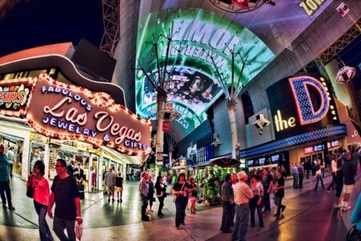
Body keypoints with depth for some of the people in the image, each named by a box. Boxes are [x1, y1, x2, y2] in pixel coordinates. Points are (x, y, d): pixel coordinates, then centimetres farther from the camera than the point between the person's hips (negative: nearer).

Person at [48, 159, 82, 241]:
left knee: (70, 233, 10)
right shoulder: (56, 179, -3)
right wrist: (49, 208, 12)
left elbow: (76, 198, -19)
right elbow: (53, 194, 9)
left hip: (70, 213, -5)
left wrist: (78, 215, -19)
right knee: (57, 229, 17)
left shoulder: (71, 180, -20)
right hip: (58, 212, 5)